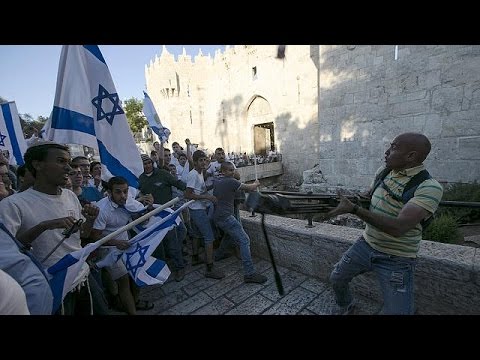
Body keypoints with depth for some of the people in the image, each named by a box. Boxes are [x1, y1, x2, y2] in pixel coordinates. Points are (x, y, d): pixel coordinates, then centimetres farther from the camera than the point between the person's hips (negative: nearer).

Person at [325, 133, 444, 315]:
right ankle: (345, 306, 47)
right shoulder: (382, 172, -3)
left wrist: (353, 209, -35)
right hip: (365, 245, 6)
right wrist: (346, 200, -1)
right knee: (336, 278, 16)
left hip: (396, 260, -5)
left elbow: (398, 227, -34)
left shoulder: (430, 187, -23)